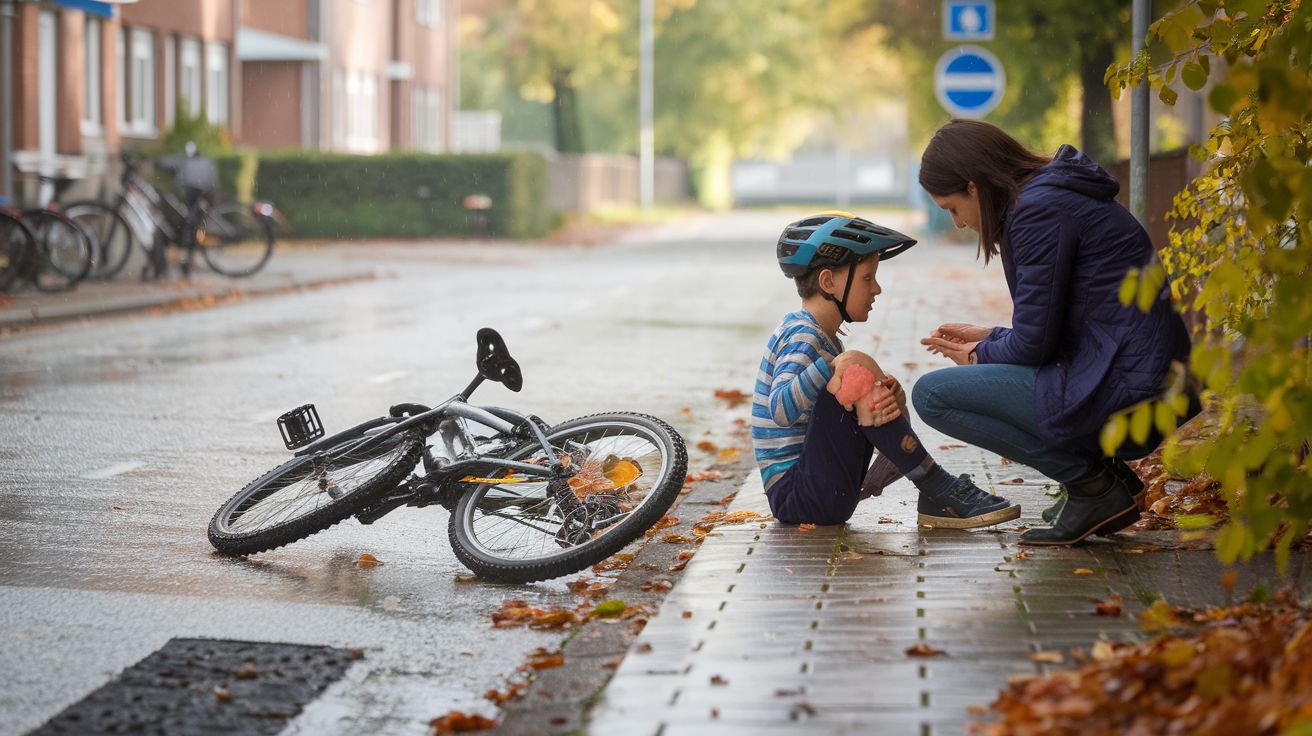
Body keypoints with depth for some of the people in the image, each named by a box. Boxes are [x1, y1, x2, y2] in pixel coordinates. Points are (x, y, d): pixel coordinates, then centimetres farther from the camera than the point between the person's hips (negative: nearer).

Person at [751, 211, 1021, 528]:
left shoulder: (821, 335, 17)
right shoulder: (802, 336, -14)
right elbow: (781, 410, -32)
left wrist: (888, 396, -13)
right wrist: (835, 366, -35)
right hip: (794, 494, -10)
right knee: (858, 375, -24)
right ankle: (938, 490, -15)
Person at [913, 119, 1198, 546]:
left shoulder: (1039, 208, -13)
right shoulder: (1058, 194, 17)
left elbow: (1034, 343, -12)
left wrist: (979, 356, 7)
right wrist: (989, 338, 23)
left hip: (1123, 393, -10)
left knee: (931, 395, -6)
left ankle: (1093, 486, -3)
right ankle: (1107, 475, 14)